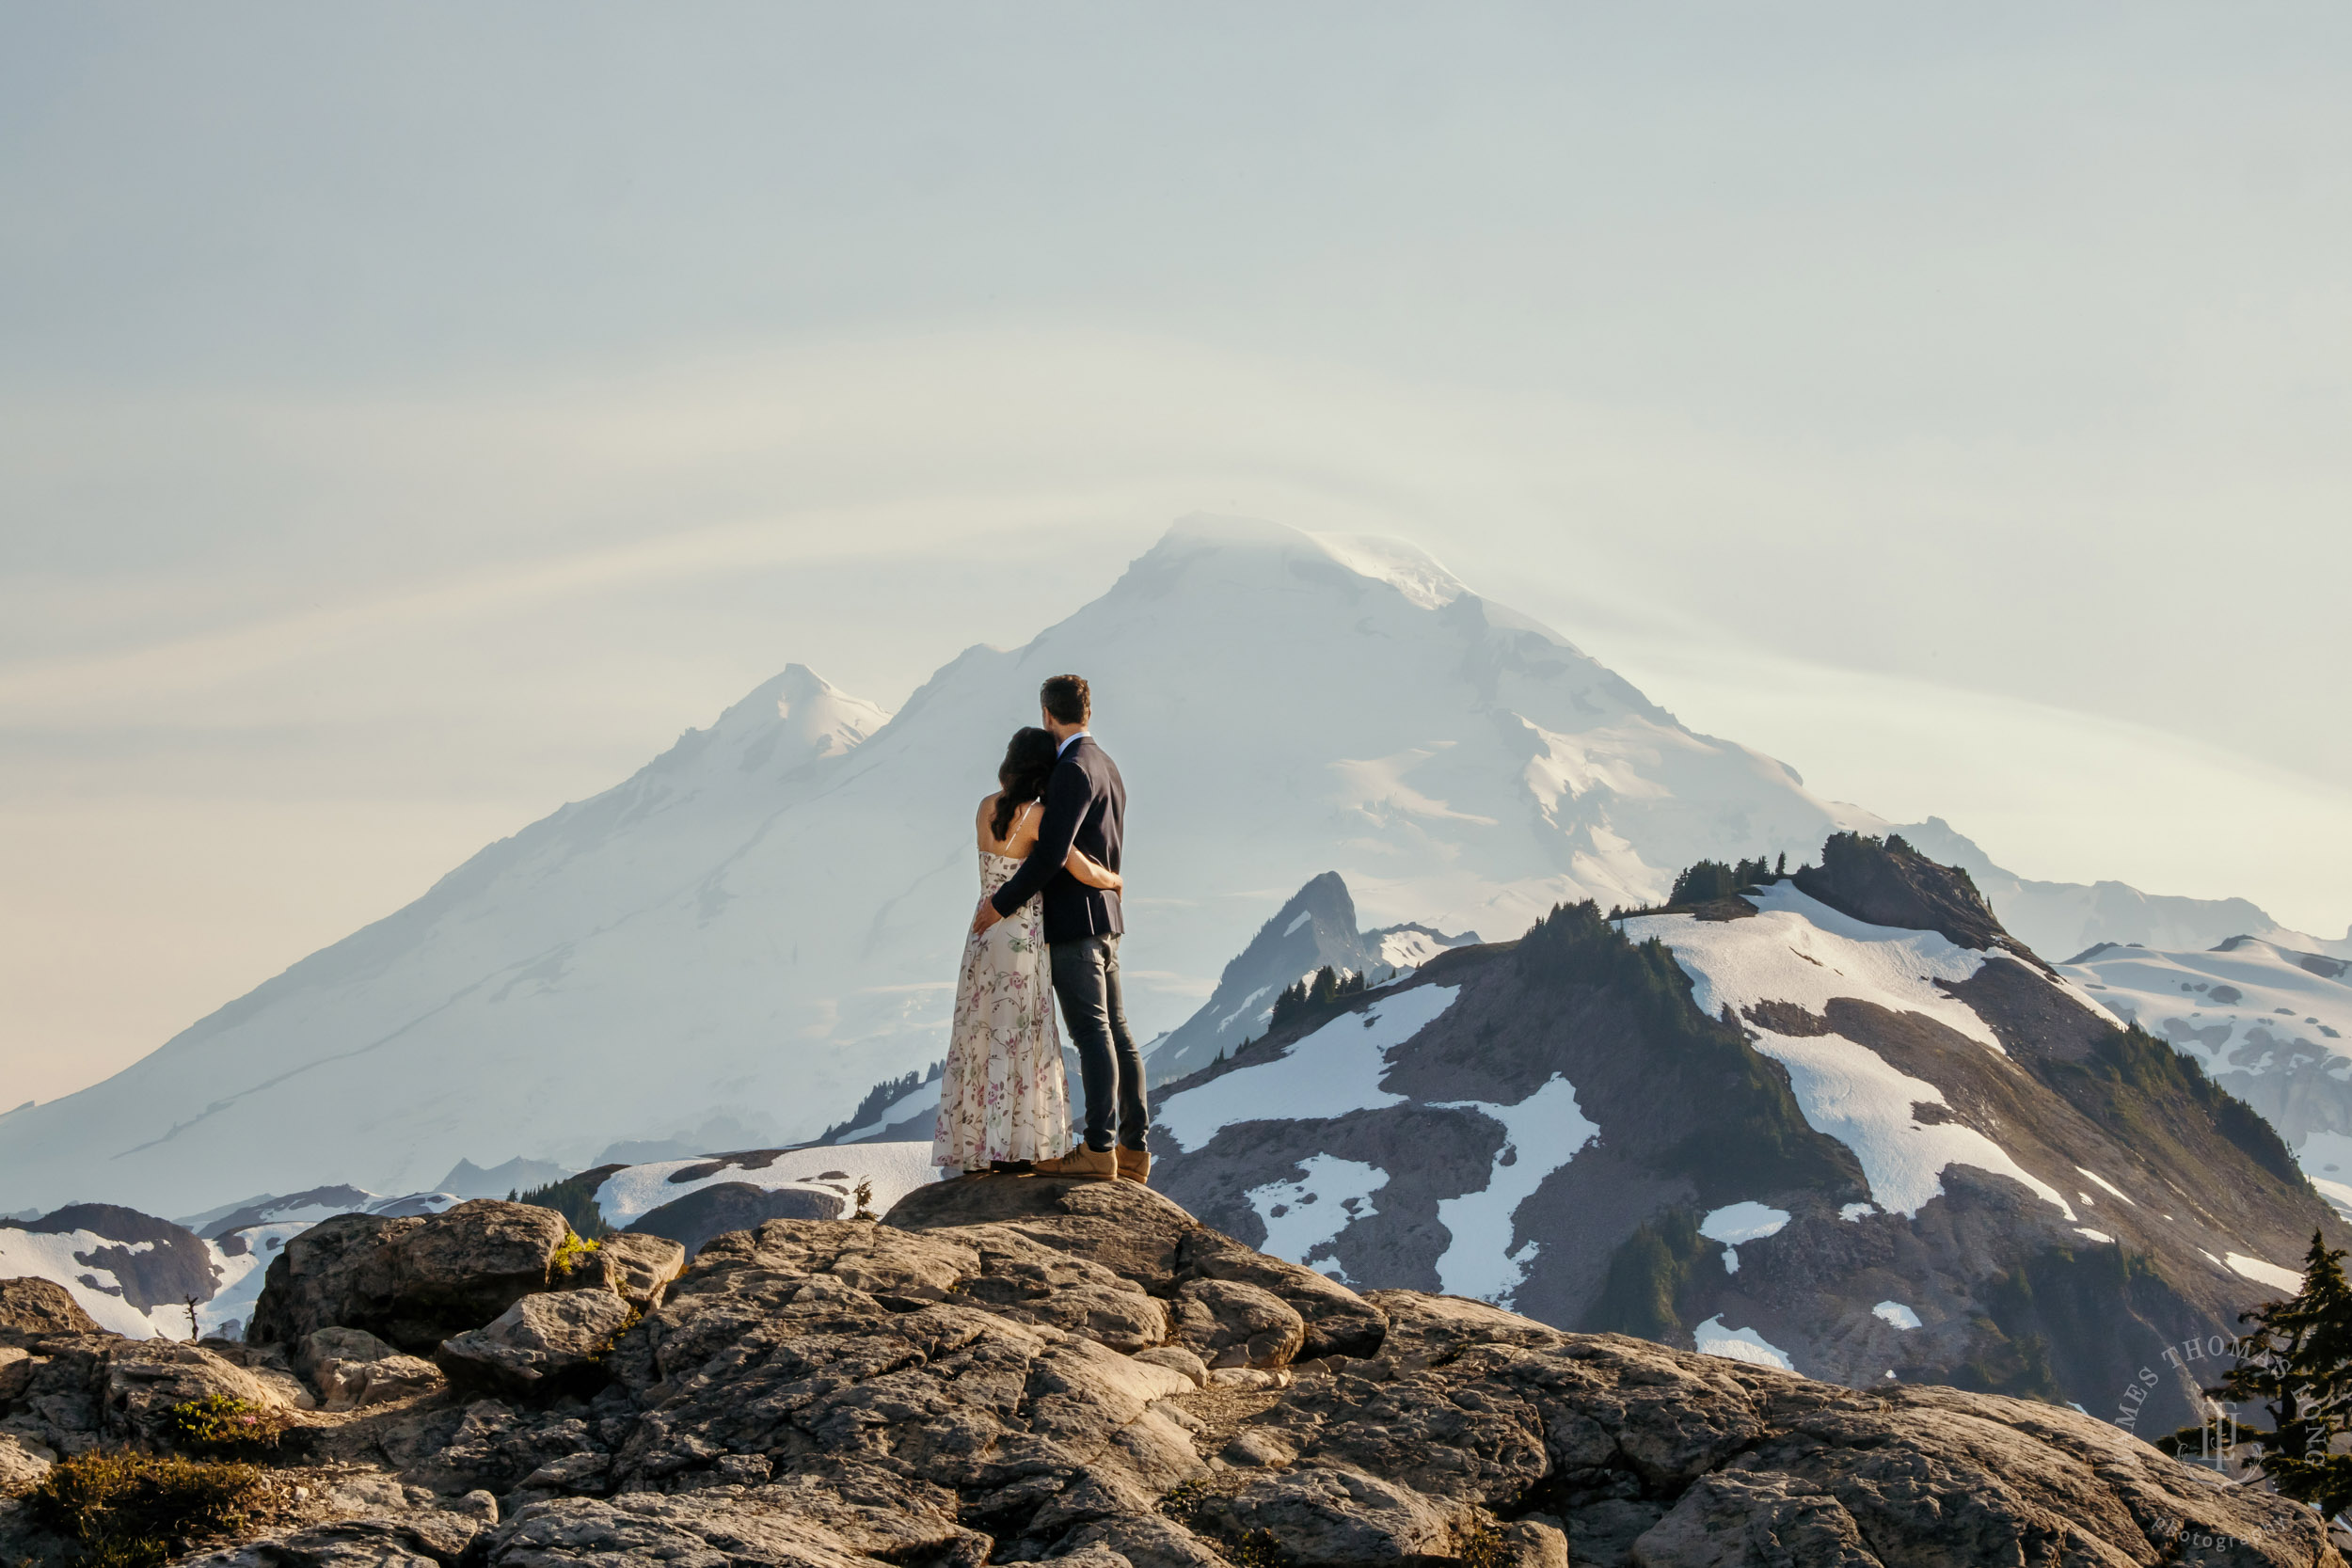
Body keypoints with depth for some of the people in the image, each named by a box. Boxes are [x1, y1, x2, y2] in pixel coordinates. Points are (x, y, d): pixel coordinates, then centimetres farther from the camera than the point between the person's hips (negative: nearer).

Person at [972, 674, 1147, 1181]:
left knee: (1092, 1033, -11)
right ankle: (1133, 1149, 9)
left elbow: (1050, 854, -23)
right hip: (1103, 917, 10)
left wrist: (1002, 903, -15)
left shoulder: (1073, 770, -15)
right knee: (1115, 1034, 8)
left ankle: (1098, 1148, -12)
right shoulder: (1107, 768, 16)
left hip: (1072, 922, -10)